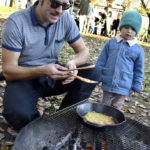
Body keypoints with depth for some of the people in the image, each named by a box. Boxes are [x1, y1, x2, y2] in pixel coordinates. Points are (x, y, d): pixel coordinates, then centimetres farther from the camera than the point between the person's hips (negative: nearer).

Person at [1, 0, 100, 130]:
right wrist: (42, 70, -37)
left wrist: (73, 62, -26)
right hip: (24, 78, -4)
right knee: (19, 114, -34)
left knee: (92, 73, -16)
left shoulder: (66, 18, -7)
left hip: (53, 76, 5)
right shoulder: (16, 22, -19)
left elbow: (84, 51, -1)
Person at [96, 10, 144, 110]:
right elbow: (101, 61, 6)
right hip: (107, 83, 2)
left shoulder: (138, 50, -2)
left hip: (123, 86, -1)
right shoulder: (111, 43, 1)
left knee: (116, 107, 9)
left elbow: (139, 71, 5)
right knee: (105, 105, 15)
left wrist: (136, 88, 5)